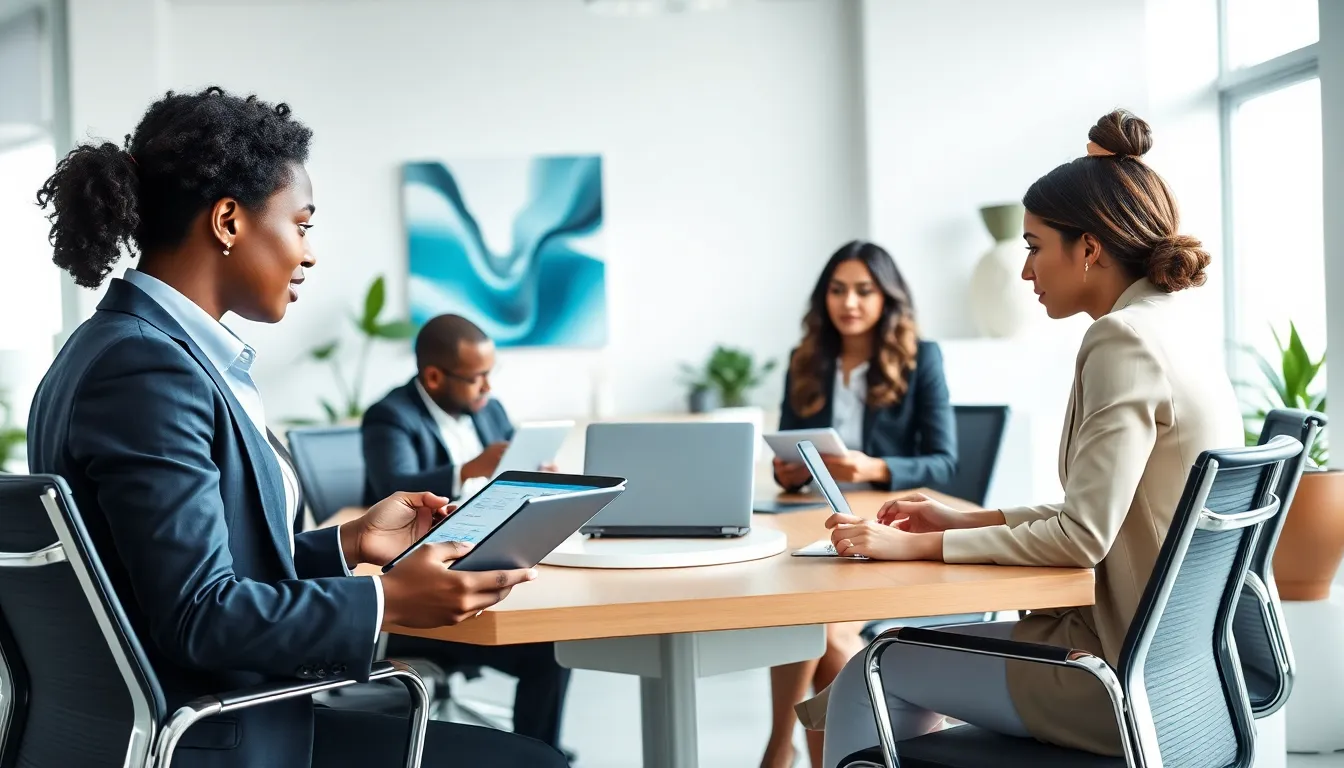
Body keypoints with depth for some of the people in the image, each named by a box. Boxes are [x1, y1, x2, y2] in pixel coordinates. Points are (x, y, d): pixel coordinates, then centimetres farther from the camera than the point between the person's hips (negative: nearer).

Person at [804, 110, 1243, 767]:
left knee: (873, 674, 3)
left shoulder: (1124, 340, -19)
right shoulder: (1180, 323, 10)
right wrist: (968, 522, 10)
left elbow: (1083, 536, -23)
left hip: (1134, 675, -10)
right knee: (922, 645, 23)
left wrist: (920, 546, -17)